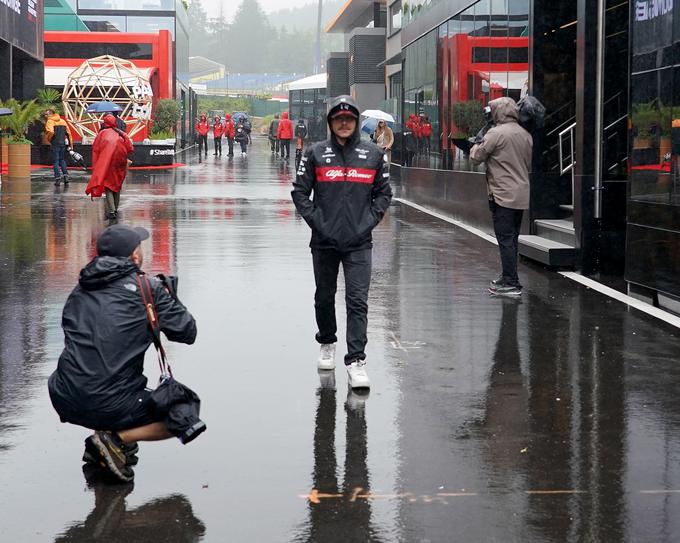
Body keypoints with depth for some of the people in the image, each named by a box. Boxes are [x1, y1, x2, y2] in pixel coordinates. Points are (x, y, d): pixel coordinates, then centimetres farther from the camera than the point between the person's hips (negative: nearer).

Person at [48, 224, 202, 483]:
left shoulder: (80, 290, 13)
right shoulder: (148, 288, -1)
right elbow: (187, 333, 5)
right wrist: (167, 298, 24)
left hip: (64, 401, 5)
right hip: (111, 406, -5)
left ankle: (102, 442, 19)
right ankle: (117, 439, -4)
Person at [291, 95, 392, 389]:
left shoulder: (374, 154, 4)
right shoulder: (316, 153, 2)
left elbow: (383, 193, 10)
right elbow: (299, 191, 3)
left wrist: (369, 221, -2)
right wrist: (315, 220, -6)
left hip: (359, 242, -1)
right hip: (324, 241, 1)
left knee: (358, 301, -9)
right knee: (324, 297, 16)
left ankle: (356, 361, -9)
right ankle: (327, 343, 39)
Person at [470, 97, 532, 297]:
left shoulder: (496, 133, -12)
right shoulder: (526, 135, 11)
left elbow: (477, 156, -6)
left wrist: (477, 144, 11)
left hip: (503, 195, -8)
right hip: (522, 195, 8)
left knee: (505, 239, -6)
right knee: (512, 239, 16)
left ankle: (511, 284, -8)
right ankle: (508, 278, 24)